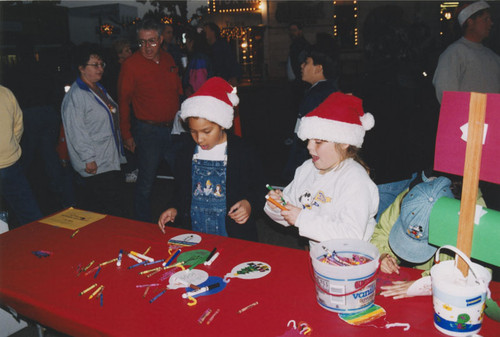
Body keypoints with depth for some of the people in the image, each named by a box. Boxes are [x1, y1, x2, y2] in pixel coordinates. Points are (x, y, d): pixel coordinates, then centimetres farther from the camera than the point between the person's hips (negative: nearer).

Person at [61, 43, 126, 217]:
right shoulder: (75, 95, -13)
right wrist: (88, 159, -19)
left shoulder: (99, 89, 17)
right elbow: (76, 131, -18)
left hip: (111, 160, 9)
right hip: (96, 165, -9)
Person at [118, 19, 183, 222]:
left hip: (173, 129, 6)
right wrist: (127, 135, -5)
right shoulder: (131, 65, -8)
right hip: (148, 131, -5)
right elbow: (123, 101, -5)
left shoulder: (168, 60, 8)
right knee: (146, 182, 4)